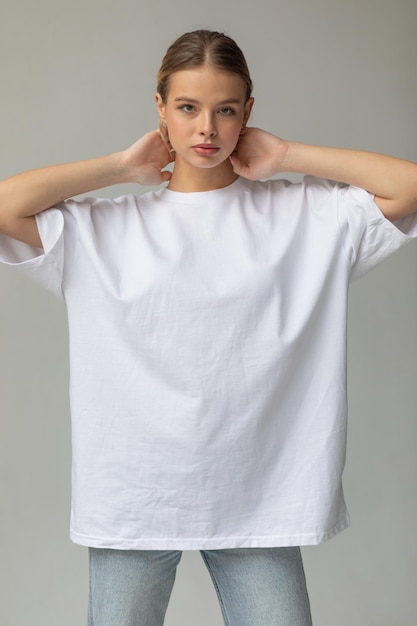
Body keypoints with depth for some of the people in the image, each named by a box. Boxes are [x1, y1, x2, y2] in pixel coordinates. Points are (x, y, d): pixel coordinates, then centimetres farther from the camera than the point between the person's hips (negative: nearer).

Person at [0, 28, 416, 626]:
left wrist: (286, 155, -2)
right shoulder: (104, 227, 2)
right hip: (133, 501, 0)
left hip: (257, 499, 1)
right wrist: (121, 166, -3)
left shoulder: (304, 213, 3)